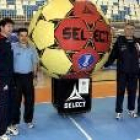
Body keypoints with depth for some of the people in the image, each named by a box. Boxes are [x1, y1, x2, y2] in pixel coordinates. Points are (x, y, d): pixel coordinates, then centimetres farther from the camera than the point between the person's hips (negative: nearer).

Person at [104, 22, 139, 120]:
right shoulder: (119, 41, -5)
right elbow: (113, 55, -6)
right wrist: (106, 65, -11)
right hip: (122, 71, -2)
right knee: (120, 91, 4)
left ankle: (131, 110, 29)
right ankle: (119, 111, 13)